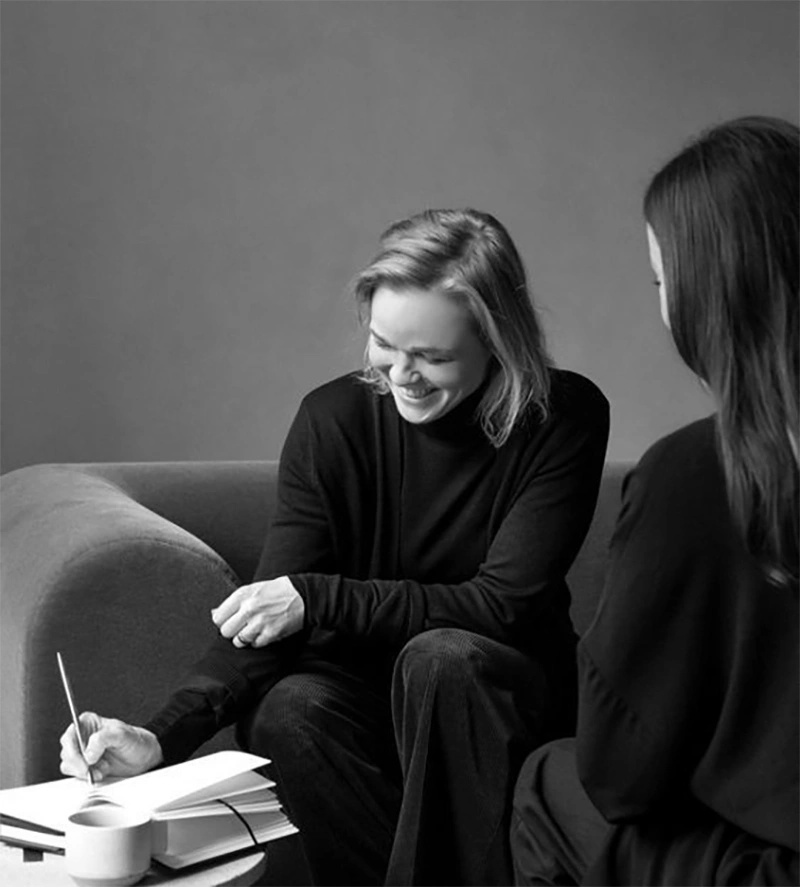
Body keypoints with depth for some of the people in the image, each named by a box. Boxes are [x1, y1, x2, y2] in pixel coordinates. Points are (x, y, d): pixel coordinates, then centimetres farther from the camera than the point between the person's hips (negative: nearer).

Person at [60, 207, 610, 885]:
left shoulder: (563, 418, -13)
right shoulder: (334, 420, -8)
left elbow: (504, 605, -18)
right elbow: (263, 616, -11)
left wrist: (318, 598, -25)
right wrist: (161, 737, -27)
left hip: (510, 697, -2)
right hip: (368, 691, 2)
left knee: (440, 659, -34)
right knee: (288, 711, -30)